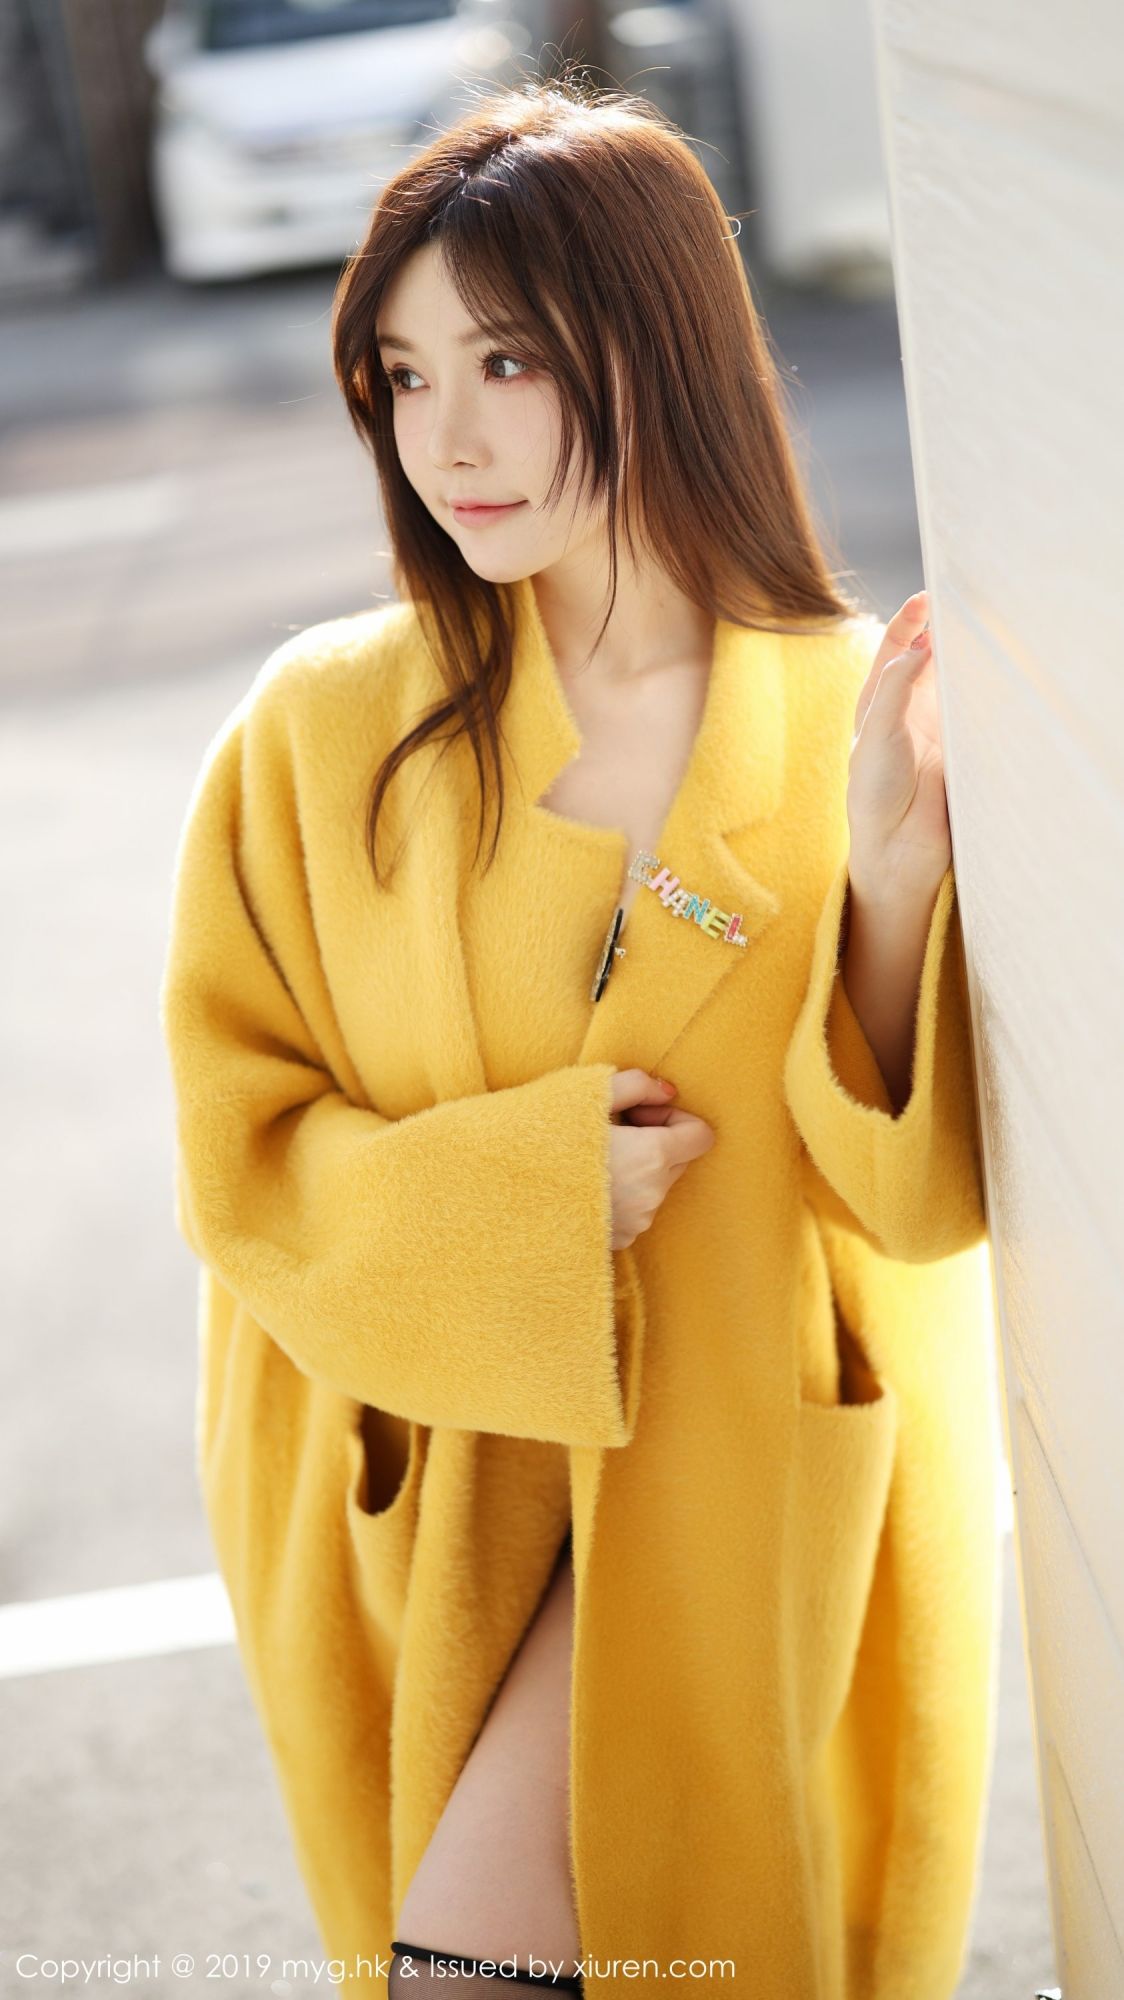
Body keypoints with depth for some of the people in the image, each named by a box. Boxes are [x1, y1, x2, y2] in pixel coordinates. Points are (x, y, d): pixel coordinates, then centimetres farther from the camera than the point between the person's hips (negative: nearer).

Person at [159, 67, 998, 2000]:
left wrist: (895, 877, -23)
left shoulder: (864, 720, -9)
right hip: (431, 1487, 2)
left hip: (756, 1489, -1)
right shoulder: (322, 736, -9)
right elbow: (239, 1159, -3)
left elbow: (923, 1199, -8)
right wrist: (519, 1186, -19)